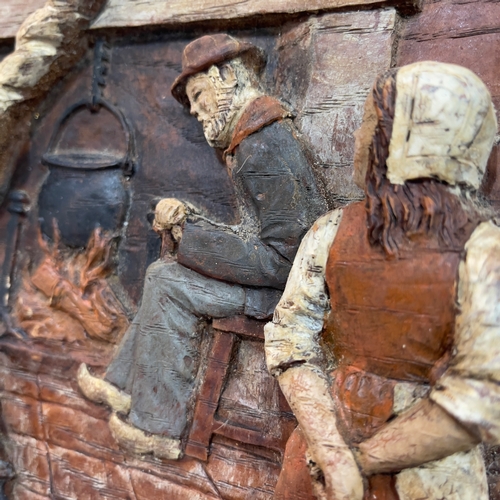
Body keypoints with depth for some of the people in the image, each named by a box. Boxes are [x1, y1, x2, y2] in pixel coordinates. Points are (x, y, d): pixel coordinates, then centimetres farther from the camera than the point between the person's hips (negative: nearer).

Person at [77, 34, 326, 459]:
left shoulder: (264, 150, -22)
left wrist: (191, 236, -19)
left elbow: (283, 258, -25)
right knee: (163, 272, 7)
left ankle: (160, 427, -3)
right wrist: (188, 221, 0)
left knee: (172, 285, -16)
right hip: (277, 264, 10)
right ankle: (127, 387, 14)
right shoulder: (254, 136, 11)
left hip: (288, 281, -10)